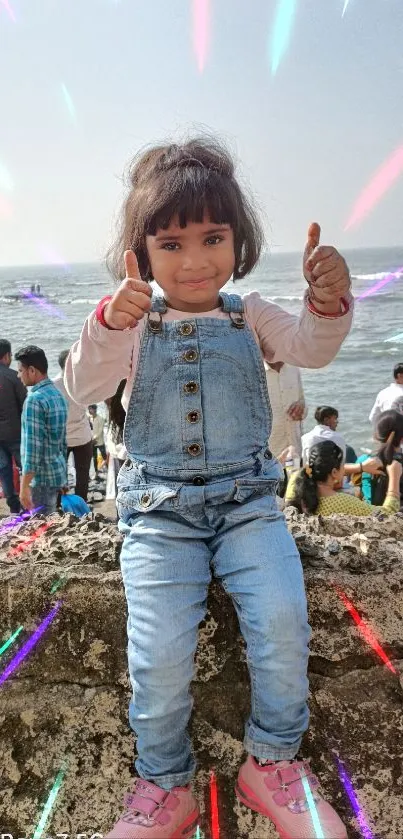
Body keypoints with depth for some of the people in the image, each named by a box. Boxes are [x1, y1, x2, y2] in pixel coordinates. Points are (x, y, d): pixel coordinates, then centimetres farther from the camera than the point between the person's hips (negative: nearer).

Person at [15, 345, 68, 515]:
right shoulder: (58, 395, 10)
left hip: (42, 477, -9)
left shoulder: (34, 399, -18)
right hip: (58, 473, 9)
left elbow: (32, 446, -21)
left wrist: (24, 486, -18)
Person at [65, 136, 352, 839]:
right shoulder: (135, 322, 3)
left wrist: (327, 301, -29)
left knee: (283, 624, -15)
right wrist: (111, 325, -28)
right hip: (158, 510, -1)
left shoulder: (250, 316, 8)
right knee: (159, 653, -11)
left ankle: (272, 763, 13)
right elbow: (85, 387, -10)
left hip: (246, 499, 1)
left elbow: (309, 349, -8)